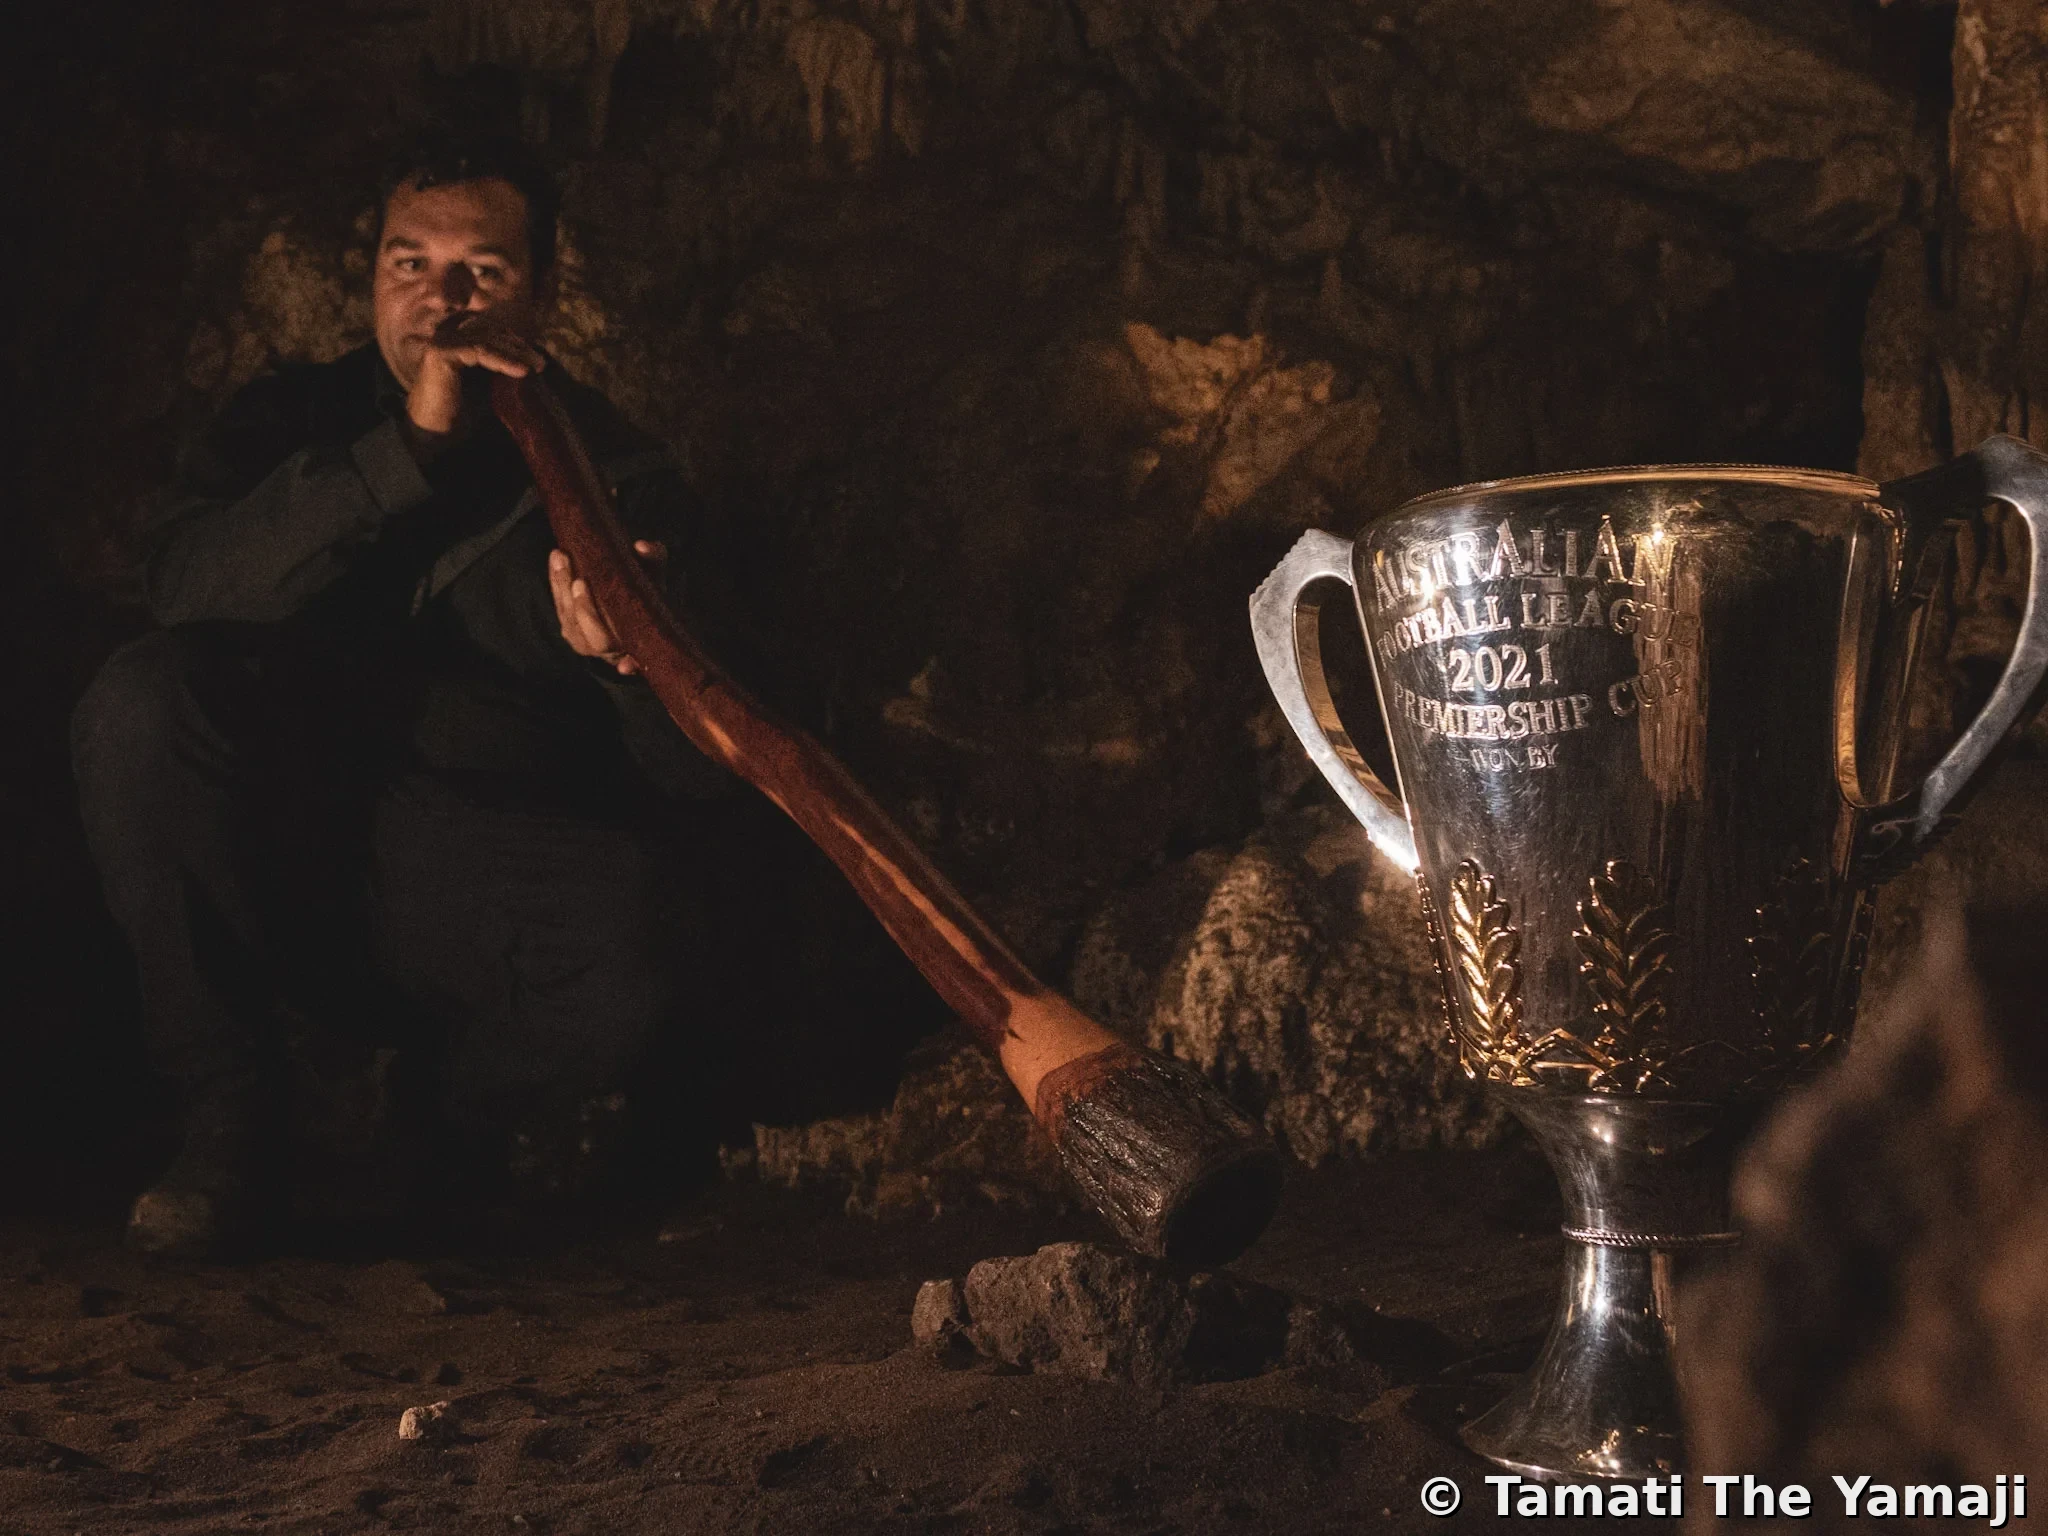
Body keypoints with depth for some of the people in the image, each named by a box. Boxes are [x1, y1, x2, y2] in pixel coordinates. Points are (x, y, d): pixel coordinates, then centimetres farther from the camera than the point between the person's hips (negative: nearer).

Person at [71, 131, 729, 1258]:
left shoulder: (612, 475, 3)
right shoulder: (297, 421, 10)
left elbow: (701, 769, -5)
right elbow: (182, 584, -14)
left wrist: (631, 651, -29)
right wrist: (407, 449, -21)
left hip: (504, 884, -2)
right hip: (278, 862, 2)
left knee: (619, 964, -34)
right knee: (141, 701, -25)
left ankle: (481, 1084, 7)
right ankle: (227, 1118, -11)